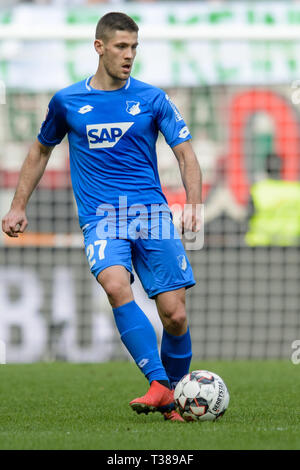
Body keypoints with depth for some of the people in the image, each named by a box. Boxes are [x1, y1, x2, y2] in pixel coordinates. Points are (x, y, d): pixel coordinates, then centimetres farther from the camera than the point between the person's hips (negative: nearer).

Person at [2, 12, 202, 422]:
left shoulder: (152, 99, 5)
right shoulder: (67, 102, 8)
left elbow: (186, 153, 3)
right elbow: (41, 150, 23)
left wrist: (193, 203, -14)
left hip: (152, 213, 1)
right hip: (100, 217, 0)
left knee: (175, 315, -6)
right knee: (116, 286, -30)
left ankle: (175, 395, 18)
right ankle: (158, 384, -30)